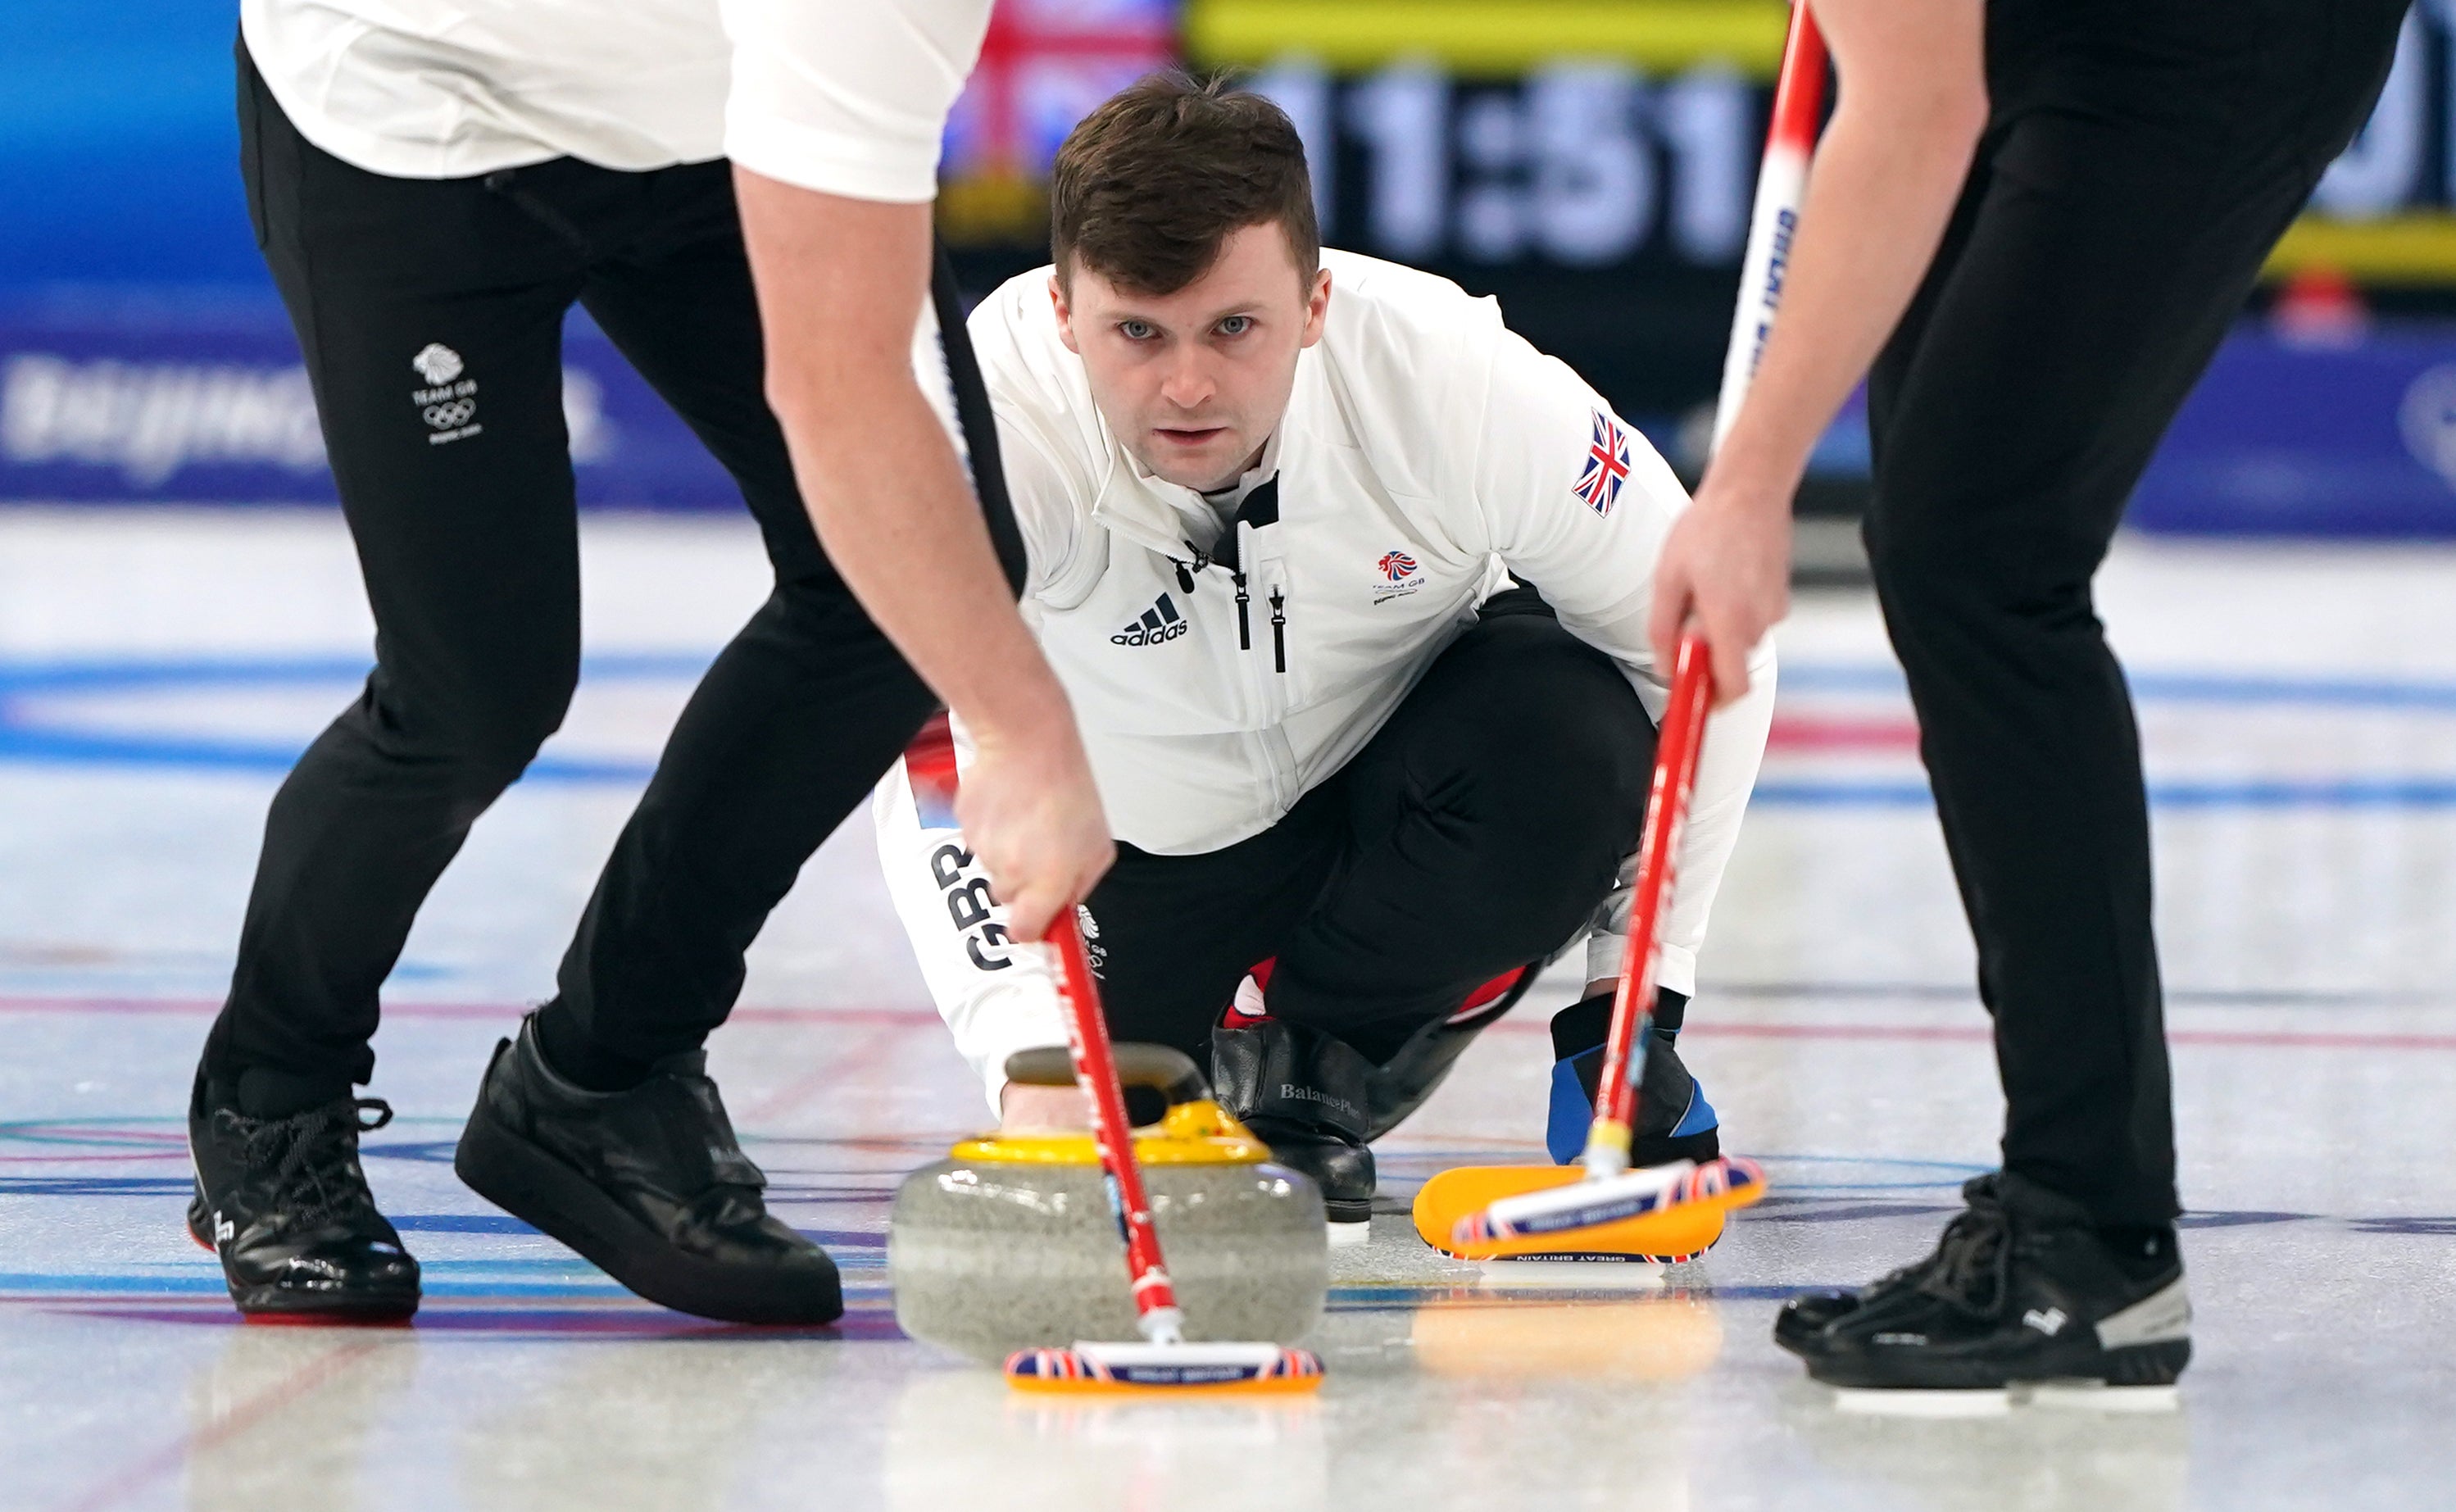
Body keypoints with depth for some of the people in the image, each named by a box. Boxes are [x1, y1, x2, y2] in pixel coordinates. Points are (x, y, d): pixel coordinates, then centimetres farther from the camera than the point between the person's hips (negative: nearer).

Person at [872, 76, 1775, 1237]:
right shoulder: (991, 416, -34)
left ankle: (1309, 1068, -7)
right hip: (1155, 833, 0)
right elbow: (935, 774, -42)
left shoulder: (1459, 381, -32)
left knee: (1573, 738, -31)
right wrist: (1033, 1051, -57)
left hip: (1406, 759, 0)